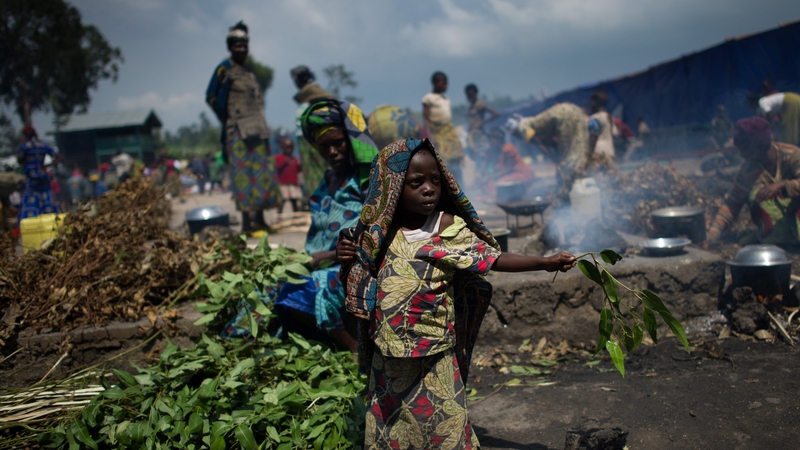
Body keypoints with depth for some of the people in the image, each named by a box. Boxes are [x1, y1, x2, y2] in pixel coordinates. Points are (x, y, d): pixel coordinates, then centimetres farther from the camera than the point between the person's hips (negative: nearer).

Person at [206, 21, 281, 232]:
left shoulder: (249, 72, 19)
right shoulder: (225, 68, -2)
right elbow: (211, 97, -7)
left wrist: (262, 124, 13)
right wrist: (228, 120, -6)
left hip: (258, 129, 7)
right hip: (239, 131, -7)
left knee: (263, 171, 6)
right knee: (243, 173, -10)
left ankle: (260, 218, 13)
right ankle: (246, 221, -8)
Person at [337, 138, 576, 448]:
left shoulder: (449, 227, -8)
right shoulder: (379, 232, -1)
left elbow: (491, 258, -10)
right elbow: (359, 289, 8)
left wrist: (544, 263, -15)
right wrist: (348, 261, -10)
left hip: (434, 357, -3)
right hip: (387, 357, 3)